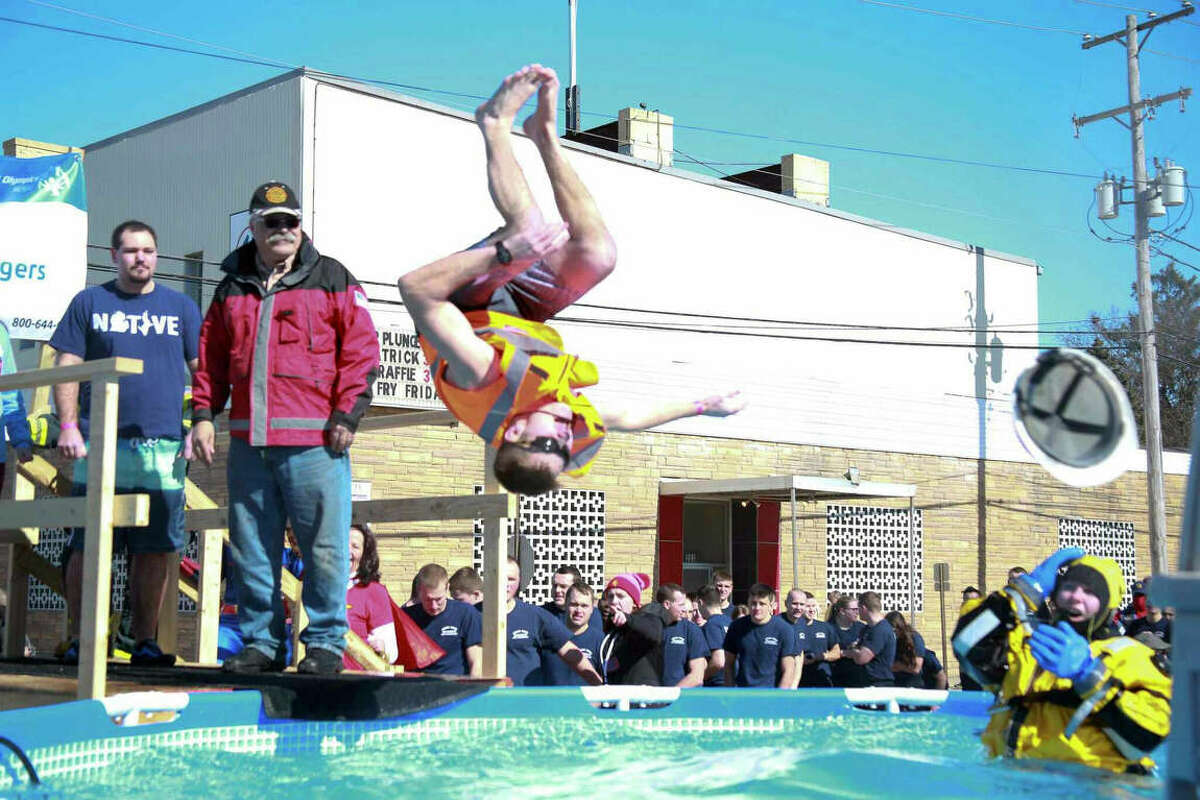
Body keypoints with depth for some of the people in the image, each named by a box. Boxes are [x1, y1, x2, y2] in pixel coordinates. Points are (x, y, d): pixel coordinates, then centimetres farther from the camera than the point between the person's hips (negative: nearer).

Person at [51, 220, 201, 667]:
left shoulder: (180, 307, 13)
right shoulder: (89, 303, 10)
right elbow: (66, 369, 6)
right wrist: (68, 425, -5)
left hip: (164, 447, 1)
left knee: (155, 549, 3)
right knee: (87, 545, -2)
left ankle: (145, 642, 11)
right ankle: (77, 640, 5)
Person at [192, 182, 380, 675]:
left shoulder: (332, 281, 6)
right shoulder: (232, 288, 18)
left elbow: (361, 348, 0)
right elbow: (211, 359, 21)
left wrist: (348, 413, -7)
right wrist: (203, 413, 10)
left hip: (315, 440, -4)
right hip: (247, 441, 4)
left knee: (324, 546, -3)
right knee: (251, 548, 7)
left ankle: (325, 643, 6)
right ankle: (260, 642, 16)